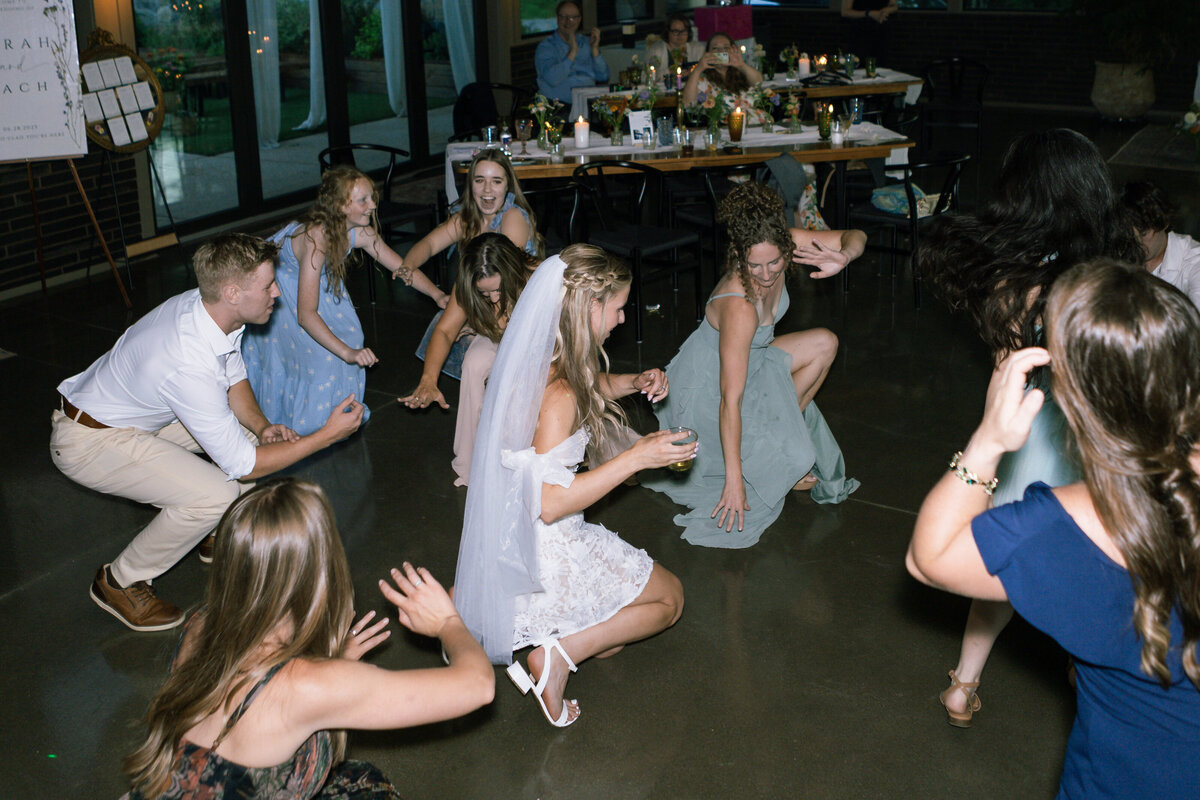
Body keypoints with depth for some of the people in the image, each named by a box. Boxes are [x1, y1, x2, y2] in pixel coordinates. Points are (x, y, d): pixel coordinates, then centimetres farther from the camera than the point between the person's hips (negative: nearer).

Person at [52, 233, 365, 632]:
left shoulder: (205, 306, -13)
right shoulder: (189, 363, -38)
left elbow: (233, 377, 6)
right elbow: (241, 464, -29)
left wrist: (262, 426, -11)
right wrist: (327, 435, -26)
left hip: (136, 413, 9)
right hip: (87, 440, -9)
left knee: (252, 429, 5)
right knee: (216, 494, -25)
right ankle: (120, 582, -3)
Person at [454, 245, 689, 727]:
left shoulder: (536, 362, -1)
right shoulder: (558, 395, -29)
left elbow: (590, 387, 23)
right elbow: (550, 501, -30)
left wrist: (634, 382, 4)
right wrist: (636, 458, -28)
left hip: (514, 538, 9)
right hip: (548, 549, -9)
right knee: (669, 598, 14)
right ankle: (559, 653, -3)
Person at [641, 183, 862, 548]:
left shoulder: (783, 244, -18)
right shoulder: (739, 307, -37)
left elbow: (855, 237, -9)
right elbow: (730, 401, -35)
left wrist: (843, 257, -34)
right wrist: (734, 480, -33)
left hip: (748, 363, 8)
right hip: (705, 390, -8)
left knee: (823, 344, 1)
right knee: (797, 460, -17)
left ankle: (776, 428, 10)